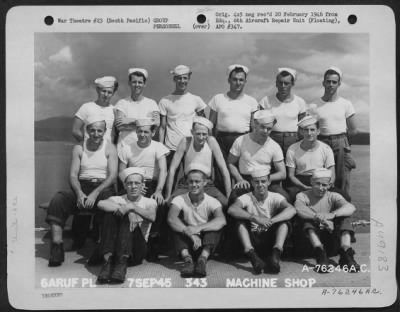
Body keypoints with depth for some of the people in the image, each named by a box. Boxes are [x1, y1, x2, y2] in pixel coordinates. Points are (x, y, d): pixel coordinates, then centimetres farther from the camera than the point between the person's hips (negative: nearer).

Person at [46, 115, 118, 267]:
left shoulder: (110, 148, 5)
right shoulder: (79, 148, 12)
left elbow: (112, 175, -5)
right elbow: (73, 174, 5)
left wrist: (95, 194, -19)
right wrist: (79, 193, -16)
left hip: (103, 188, -2)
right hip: (81, 187, 3)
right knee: (57, 200, -26)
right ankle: (56, 247, -26)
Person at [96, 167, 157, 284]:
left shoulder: (149, 202, 13)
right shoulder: (117, 200, 13)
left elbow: (152, 217, -13)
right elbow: (101, 204, -13)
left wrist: (131, 207, -28)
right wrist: (129, 212, -23)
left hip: (137, 249, -1)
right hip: (115, 247, 1)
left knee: (127, 218, -23)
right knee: (111, 212, -19)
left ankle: (122, 261, -37)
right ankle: (108, 260, -32)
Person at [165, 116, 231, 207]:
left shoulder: (211, 141, -11)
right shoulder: (185, 142, -12)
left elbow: (223, 169, -10)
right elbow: (172, 169, -10)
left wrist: (229, 196, -14)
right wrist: (168, 196, -12)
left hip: (207, 185, 1)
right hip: (186, 185, -1)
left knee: (226, 204, -24)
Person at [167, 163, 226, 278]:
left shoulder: (212, 202, -9)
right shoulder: (180, 199, -8)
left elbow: (221, 220, -31)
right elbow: (171, 218, -29)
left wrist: (198, 228, -45)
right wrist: (190, 233, -44)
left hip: (206, 243, 0)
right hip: (186, 243, 1)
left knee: (215, 224, -24)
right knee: (177, 222, -22)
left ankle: (203, 259, -38)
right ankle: (187, 259, -37)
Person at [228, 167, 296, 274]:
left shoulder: (275, 197, -3)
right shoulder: (246, 198, -5)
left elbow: (292, 210, -24)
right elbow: (232, 209, -28)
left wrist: (270, 221, -40)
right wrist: (255, 218, -41)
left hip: (271, 240, 0)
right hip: (252, 240, 0)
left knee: (284, 221, -21)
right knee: (241, 220, -23)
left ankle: (275, 254, -39)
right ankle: (252, 256, -39)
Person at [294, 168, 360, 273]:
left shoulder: (333, 197, 8)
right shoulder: (303, 196, 4)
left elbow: (351, 208, -15)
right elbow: (299, 209, -22)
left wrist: (332, 214, -34)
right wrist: (319, 218, -37)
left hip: (331, 244, 2)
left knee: (343, 219, -16)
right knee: (307, 219, -26)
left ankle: (346, 253, -31)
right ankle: (320, 255, -41)